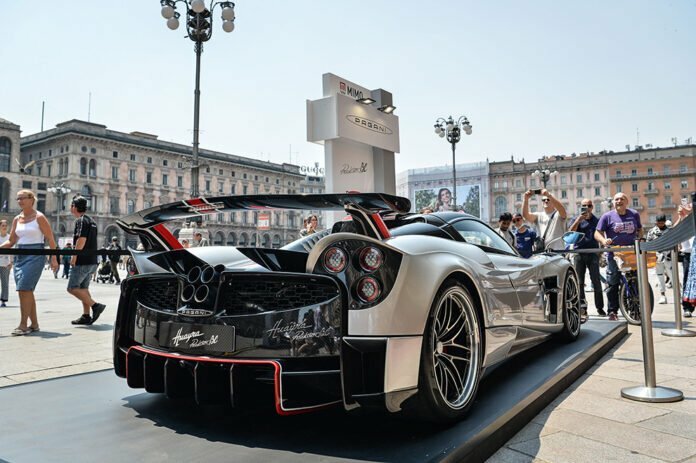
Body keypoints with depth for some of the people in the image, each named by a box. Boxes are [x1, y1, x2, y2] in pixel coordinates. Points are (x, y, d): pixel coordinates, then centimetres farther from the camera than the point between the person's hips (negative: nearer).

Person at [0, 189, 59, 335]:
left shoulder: (39, 217, -5)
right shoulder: (17, 219, 13)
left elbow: (50, 239, -7)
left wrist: (54, 258, -13)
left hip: (35, 256, -7)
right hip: (20, 256, 7)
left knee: (24, 289, -14)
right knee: (26, 291, 7)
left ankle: (23, 325, -10)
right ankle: (34, 324, 16)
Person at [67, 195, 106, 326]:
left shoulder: (80, 220, -11)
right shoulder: (91, 221, 18)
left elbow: (81, 239, -22)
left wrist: (74, 257, -17)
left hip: (82, 261, -9)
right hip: (92, 261, 9)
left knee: (72, 287, -7)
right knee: (83, 287, 13)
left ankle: (95, 305, -14)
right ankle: (86, 316, 13)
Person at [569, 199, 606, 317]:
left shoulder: (597, 220, 10)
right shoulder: (577, 219, 8)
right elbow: (571, 232, -7)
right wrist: (578, 220, -17)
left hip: (593, 252, 0)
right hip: (579, 253, 0)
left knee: (596, 280, -2)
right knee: (579, 281, 2)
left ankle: (600, 307, 4)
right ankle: (582, 306, 8)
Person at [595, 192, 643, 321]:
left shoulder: (634, 215, 11)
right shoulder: (607, 216, 1)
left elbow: (640, 230, 24)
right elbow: (597, 233, -1)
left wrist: (640, 240, 4)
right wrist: (604, 240, -22)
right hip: (614, 254, -3)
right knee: (613, 284, -3)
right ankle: (612, 311, 5)